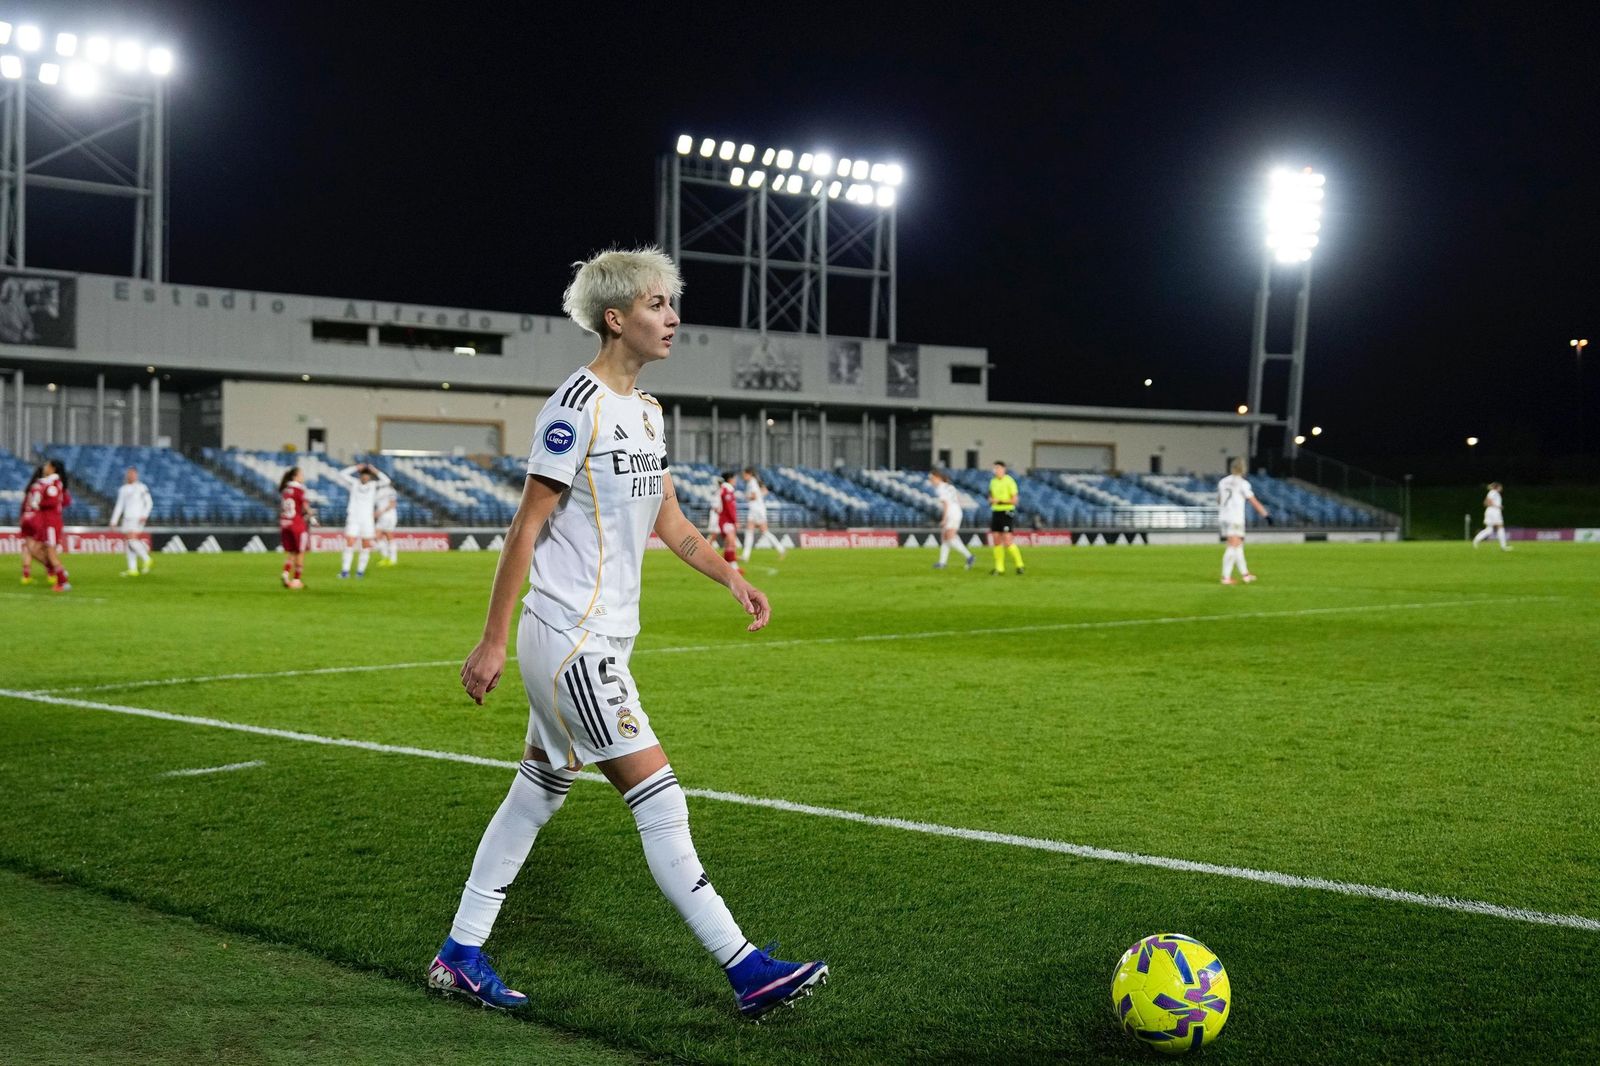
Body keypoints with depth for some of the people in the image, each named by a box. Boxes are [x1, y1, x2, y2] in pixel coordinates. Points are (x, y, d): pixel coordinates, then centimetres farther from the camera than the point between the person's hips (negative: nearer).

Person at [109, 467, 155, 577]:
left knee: (132, 540, -18)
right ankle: (132, 569, -1)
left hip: (137, 518, -6)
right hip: (127, 518, 6)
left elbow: (149, 503, -2)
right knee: (128, 543, -1)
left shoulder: (142, 487, 1)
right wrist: (114, 521, 12)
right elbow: (119, 506, 18)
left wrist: (144, 515, -15)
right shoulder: (123, 489, 16)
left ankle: (146, 559, 0)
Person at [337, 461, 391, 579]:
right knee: (349, 545, -8)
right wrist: (356, 468, -6)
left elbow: (386, 481, -5)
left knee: (366, 546, 0)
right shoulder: (354, 483, 5)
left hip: (367, 520, 1)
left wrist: (375, 471, -7)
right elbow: (342, 474, -4)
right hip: (353, 519, -1)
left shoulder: (373, 485, 6)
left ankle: (360, 571, 10)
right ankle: (345, 571, -6)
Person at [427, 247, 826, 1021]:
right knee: (660, 803, -8)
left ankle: (459, 958, 24)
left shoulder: (646, 410, 12)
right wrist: (492, 642, -15)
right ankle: (745, 972, -5)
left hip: (603, 639, 9)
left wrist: (731, 577, 8)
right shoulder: (578, 405, -15)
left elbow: (667, 518, 21)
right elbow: (526, 527, -15)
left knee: (535, 797, 14)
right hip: (568, 640, -9)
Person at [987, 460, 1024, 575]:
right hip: (996, 512, 7)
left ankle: (1019, 564, 1)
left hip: (1007, 513, -7)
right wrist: (991, 500, -2)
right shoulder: (993, 481, 11)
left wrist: (1000, 501, -20)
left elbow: (1014, 500, -12)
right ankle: (999, 567, 9)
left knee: (1007, 541, -11)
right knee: (996, 541, 3)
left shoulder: (1009, 481, -9)